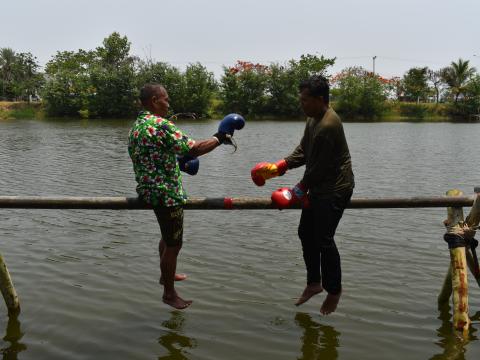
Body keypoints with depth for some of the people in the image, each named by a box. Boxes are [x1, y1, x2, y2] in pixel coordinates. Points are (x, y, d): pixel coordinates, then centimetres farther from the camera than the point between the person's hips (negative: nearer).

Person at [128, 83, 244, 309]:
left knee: (168, 236, 28)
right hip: (167, 194, -10)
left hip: (148, 191, 10)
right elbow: (194, 148, -25)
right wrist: (220, 137, -12)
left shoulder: (135, 128, 10)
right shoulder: (160, 125, -20)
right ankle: (169, 293, 16)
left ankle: (166, 274, 46)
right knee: (173, 244, 3)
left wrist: (176, 162, 18)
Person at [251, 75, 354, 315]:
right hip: (318, 187, 10)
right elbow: (303, 150, 12)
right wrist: (281, 165, -1)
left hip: (335, 189, -10)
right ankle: (314, 283, 28)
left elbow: (319, 167, -22)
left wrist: (299, 191, -11)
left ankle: (334, 291, 16)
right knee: (306, 233, 14)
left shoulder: (328, 126, -26)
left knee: (323, 240, -5)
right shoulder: (314, 118, 6)